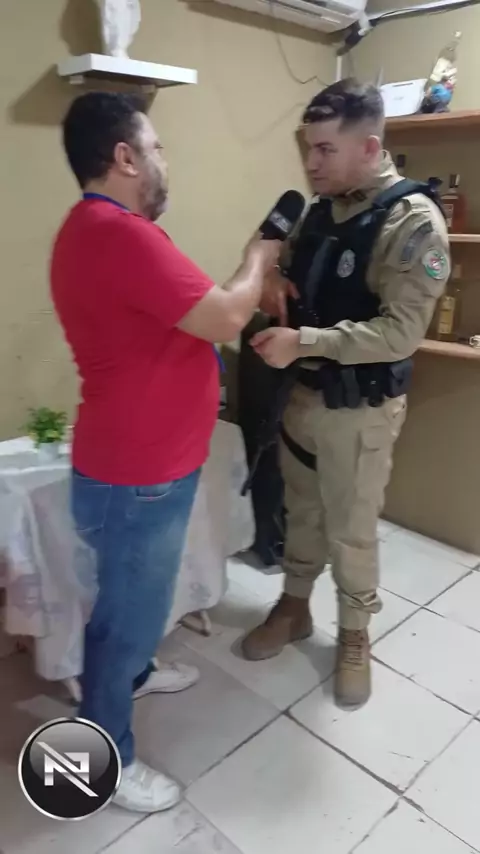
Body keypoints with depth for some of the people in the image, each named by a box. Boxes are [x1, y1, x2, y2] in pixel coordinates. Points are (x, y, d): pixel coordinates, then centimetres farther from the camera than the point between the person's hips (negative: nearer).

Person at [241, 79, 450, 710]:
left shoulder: (413, 221, -18)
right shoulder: (322, 208, 4)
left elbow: (401, 333, -25)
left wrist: (302, 341, -30)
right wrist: (274, 280, -7)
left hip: (361, 408, -6)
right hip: (304, 393, 7)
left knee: (351, 530, 9)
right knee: (301, 511, 19)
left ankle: (355, 635, 33)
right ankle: (294, 608, 41)